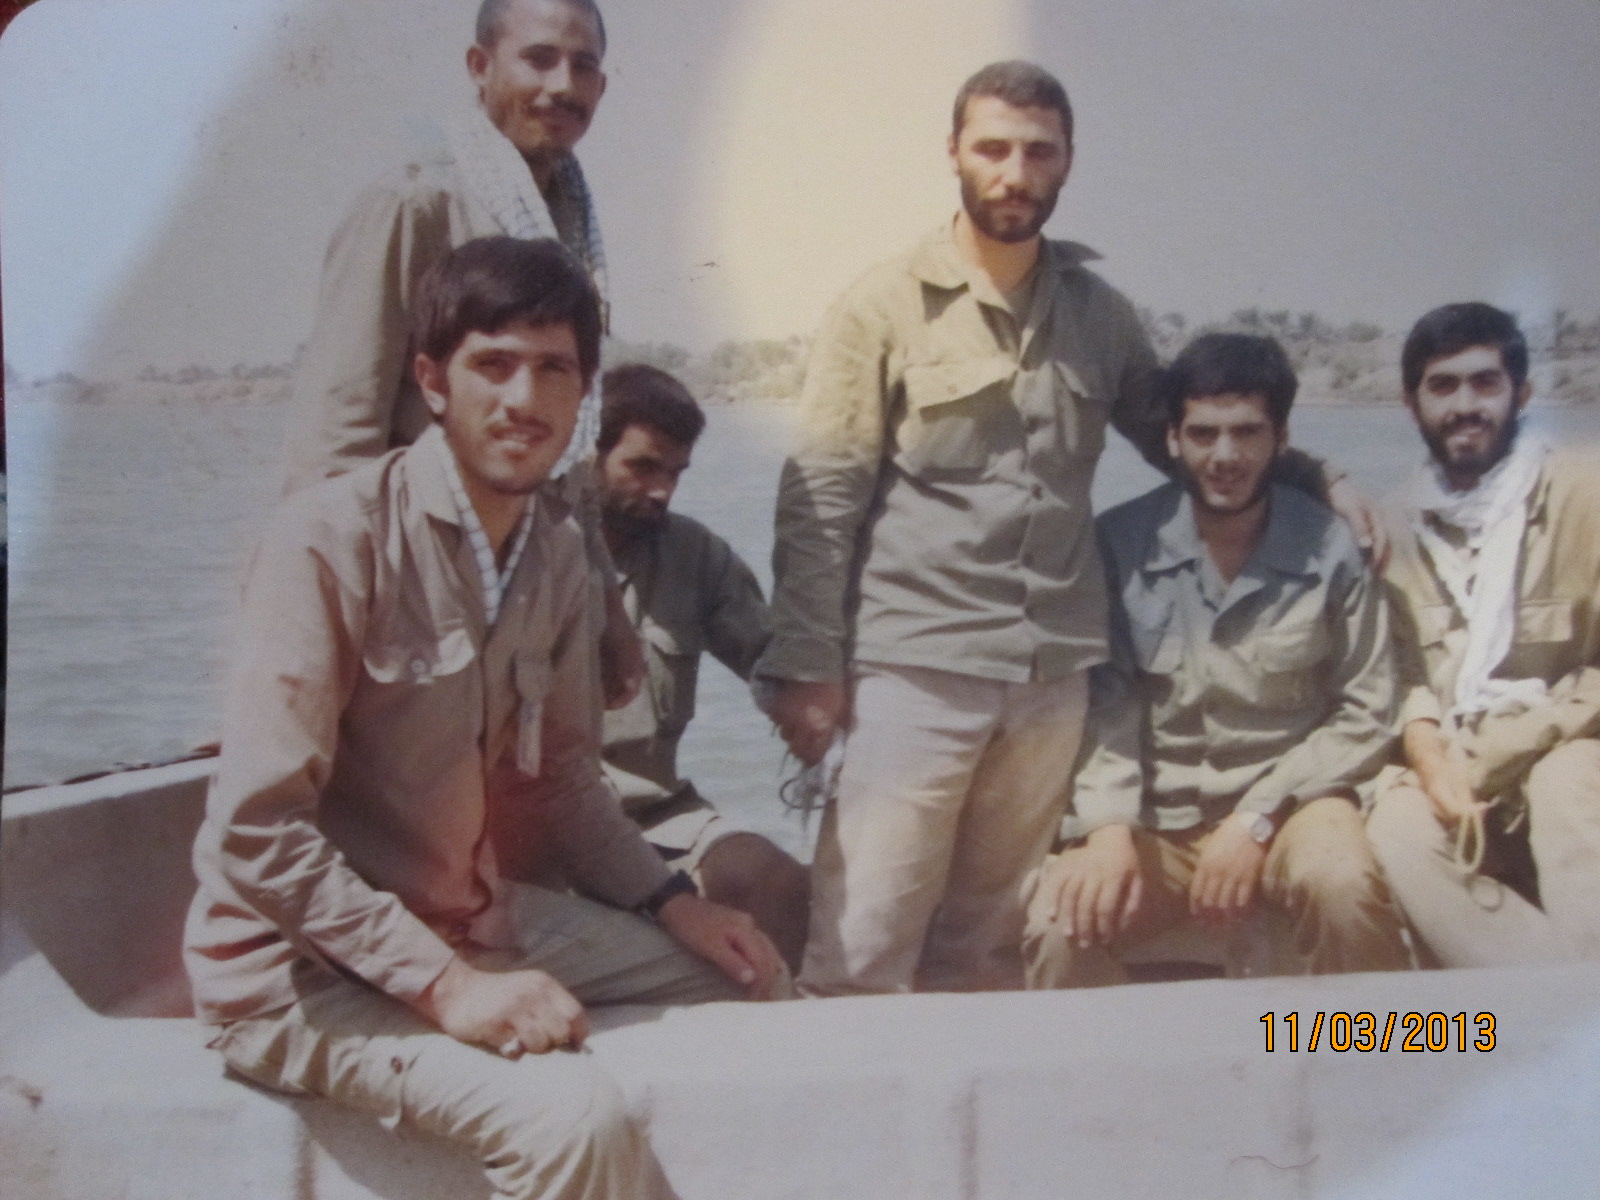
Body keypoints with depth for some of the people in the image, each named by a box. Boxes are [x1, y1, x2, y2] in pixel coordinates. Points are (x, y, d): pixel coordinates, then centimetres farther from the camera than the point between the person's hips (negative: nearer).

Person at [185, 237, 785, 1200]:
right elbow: (256, 833, -24)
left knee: (743, 981, 10)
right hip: (303, 963, -7)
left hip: (469, 917, 8)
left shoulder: (559, 551, 1)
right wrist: (445, 985, -26)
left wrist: (671, 901, 2)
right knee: (572, 1115, -29)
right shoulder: (334, 541, -21)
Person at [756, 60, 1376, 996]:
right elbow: (822, 500, -5)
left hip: (1053, 676, 4)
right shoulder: (884, 308, -1)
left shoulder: (1101, 315, 11)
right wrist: (807, 666, -10)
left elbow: (1187, 438, 21)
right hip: (912, 671, -4)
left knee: (985, 949, 13)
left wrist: (1318, 478, 7)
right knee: (862, 950, -5)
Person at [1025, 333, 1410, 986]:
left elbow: (1365, 715, -2)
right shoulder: (1121, 543, -4)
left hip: (1285, 806, 0)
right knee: (1062, 926, -27)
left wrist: (1257, 818, -12)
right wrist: (1108, 828, -22)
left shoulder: (1329, 548, -5)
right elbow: (1104, 703, -7)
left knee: (1345, 886, -33)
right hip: (1157, 818, 0)